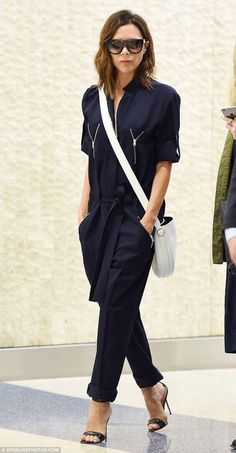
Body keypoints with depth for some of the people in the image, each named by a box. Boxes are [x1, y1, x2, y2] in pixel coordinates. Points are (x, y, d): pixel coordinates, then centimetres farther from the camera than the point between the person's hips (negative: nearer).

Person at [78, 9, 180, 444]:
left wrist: (148, 220, -11)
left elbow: (164, 165, -6)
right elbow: (91, 161, 13)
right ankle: (151, 385, 28)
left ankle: (101, 402, 1)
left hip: (135, 218, -5)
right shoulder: (93, 98, 9)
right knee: (120, 308, 11)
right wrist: (83, 212, 8)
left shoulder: (162, 98, -5)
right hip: (99, 217, 5)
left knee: (116, 304, -6)